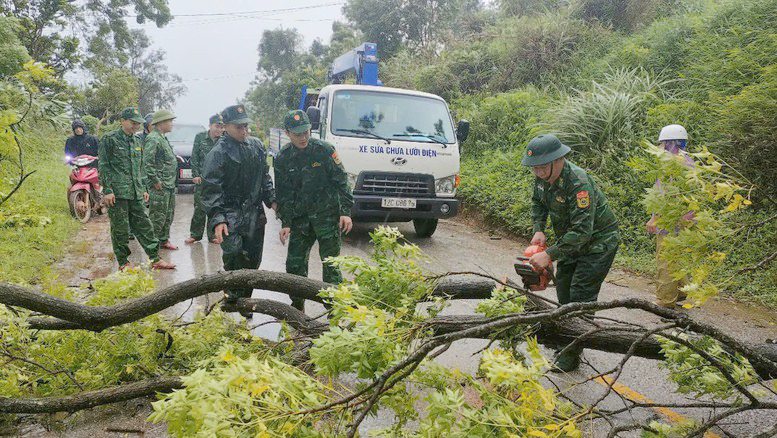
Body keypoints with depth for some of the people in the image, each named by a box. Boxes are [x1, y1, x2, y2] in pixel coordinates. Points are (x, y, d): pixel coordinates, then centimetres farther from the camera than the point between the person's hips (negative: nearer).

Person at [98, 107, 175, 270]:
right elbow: (103, 166, -8)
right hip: (117, 193, -6)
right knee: (120, 229, 0)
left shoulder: (136, 141, 17)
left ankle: (155, 259, 10)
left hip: (136, 194, 7)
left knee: (144, 226, 7)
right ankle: (123, 263, 10)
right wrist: (107, 190, -13)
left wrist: (143, 189, 20)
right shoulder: (110, 139, -5)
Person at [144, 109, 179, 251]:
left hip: (170, 185, 10)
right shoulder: (153, 139, -15)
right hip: (160, 186, -10)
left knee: (169, 214, 16)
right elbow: (148, 162, -22)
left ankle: (164, 240, 26)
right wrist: (156, 181, -20)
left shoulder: (162, 138, 17)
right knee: (158, 216, -5)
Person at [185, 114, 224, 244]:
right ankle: (195, 234, 12)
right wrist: (195, 174, -2)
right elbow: (194, 158, 4)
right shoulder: (200, 137, 2)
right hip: (202, 179, 0)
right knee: (200, 208, 0)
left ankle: (212, 235, 15)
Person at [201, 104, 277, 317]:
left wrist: (271, 200, 10)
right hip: (231, 214, -6)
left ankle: (244, 299, 23)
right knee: (234, 256, -19)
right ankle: (234, 296, -2)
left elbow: (265, 176, 21)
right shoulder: (219, 153, -11)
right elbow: (211, 189, -14)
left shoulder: (256, 146, 9)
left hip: (255, 213, 6)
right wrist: (217, 218, -23)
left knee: (253, 260, 10)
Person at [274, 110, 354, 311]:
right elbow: (283, 194, 7)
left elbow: (341, 181, -5)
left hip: (327, 214, -3)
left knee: (330, 263, -2)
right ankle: (297, 305, 23)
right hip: (300, 218, 4)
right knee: (294, 264, 6)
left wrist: (346, 212, -11)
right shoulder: (283, 158, 2)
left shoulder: (324, 150, -7)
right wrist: (285, 223, 1)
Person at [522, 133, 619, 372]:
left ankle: (571, 355, -3)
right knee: (563, 287, 13)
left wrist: (550, 255, -41)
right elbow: (538, 203, 11)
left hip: (598, 242, -8)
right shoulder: (543, 176, -8)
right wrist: (539, 230, -5)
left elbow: (582, 230, -38)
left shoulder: (578, 183, -34)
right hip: (571, 240, 9)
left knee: (580, 295, -11)